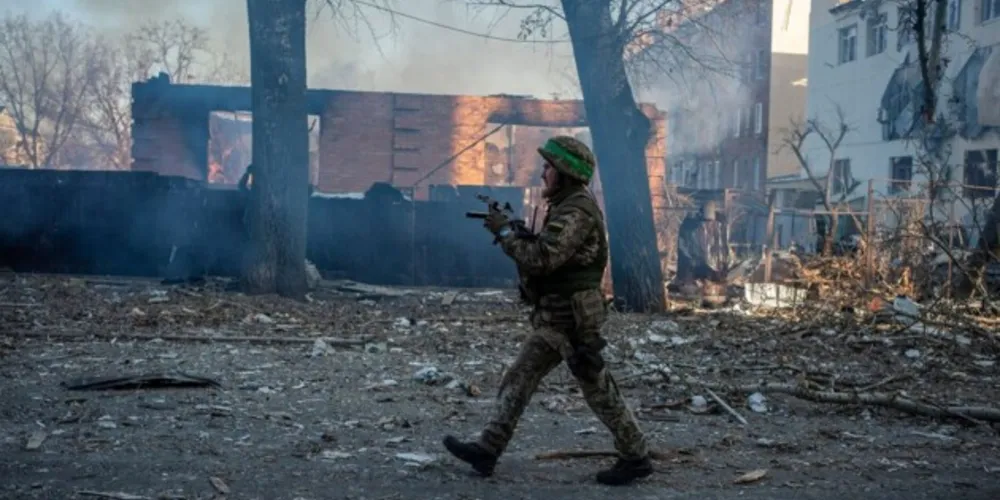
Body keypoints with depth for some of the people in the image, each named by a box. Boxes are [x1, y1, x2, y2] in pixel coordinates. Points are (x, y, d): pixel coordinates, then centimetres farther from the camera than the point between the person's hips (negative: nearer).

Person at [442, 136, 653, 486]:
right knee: (517, 381, 8)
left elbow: (541, 259, -26)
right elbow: (546, 254, 19)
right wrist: (515, 232, 5)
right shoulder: (567, 207, 15)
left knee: (600, 392, 1)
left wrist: (504, 232, -15)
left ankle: (636, 458, 14)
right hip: (556, 320, 10)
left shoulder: (578, 211, -19)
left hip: (572, 321, -10)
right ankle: (487, 450, 12)